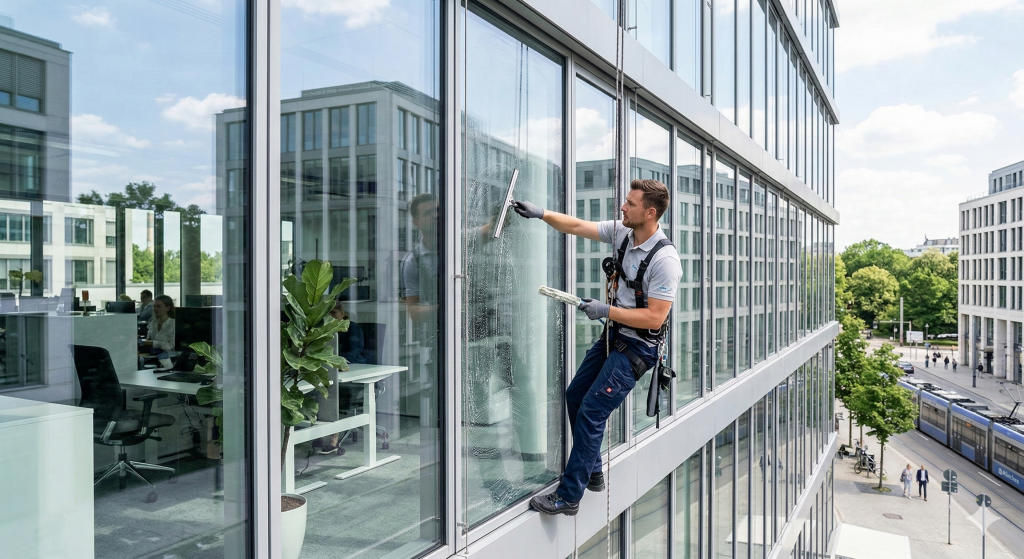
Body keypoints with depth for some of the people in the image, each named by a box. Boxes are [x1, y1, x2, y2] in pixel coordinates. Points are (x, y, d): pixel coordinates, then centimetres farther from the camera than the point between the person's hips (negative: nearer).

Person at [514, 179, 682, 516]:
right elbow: (577, 227, 6)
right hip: (613, 335, 9)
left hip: (638, 346, -9)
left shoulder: (664, 260, -23)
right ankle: (592, 474, 31)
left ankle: (568, 497, 0)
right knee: (574, 397, 14)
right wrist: (541, 214, -4)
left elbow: (654, 317, -24)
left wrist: (606, 311, -23)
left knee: (590, 413, -11)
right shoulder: (621, 232, -1)